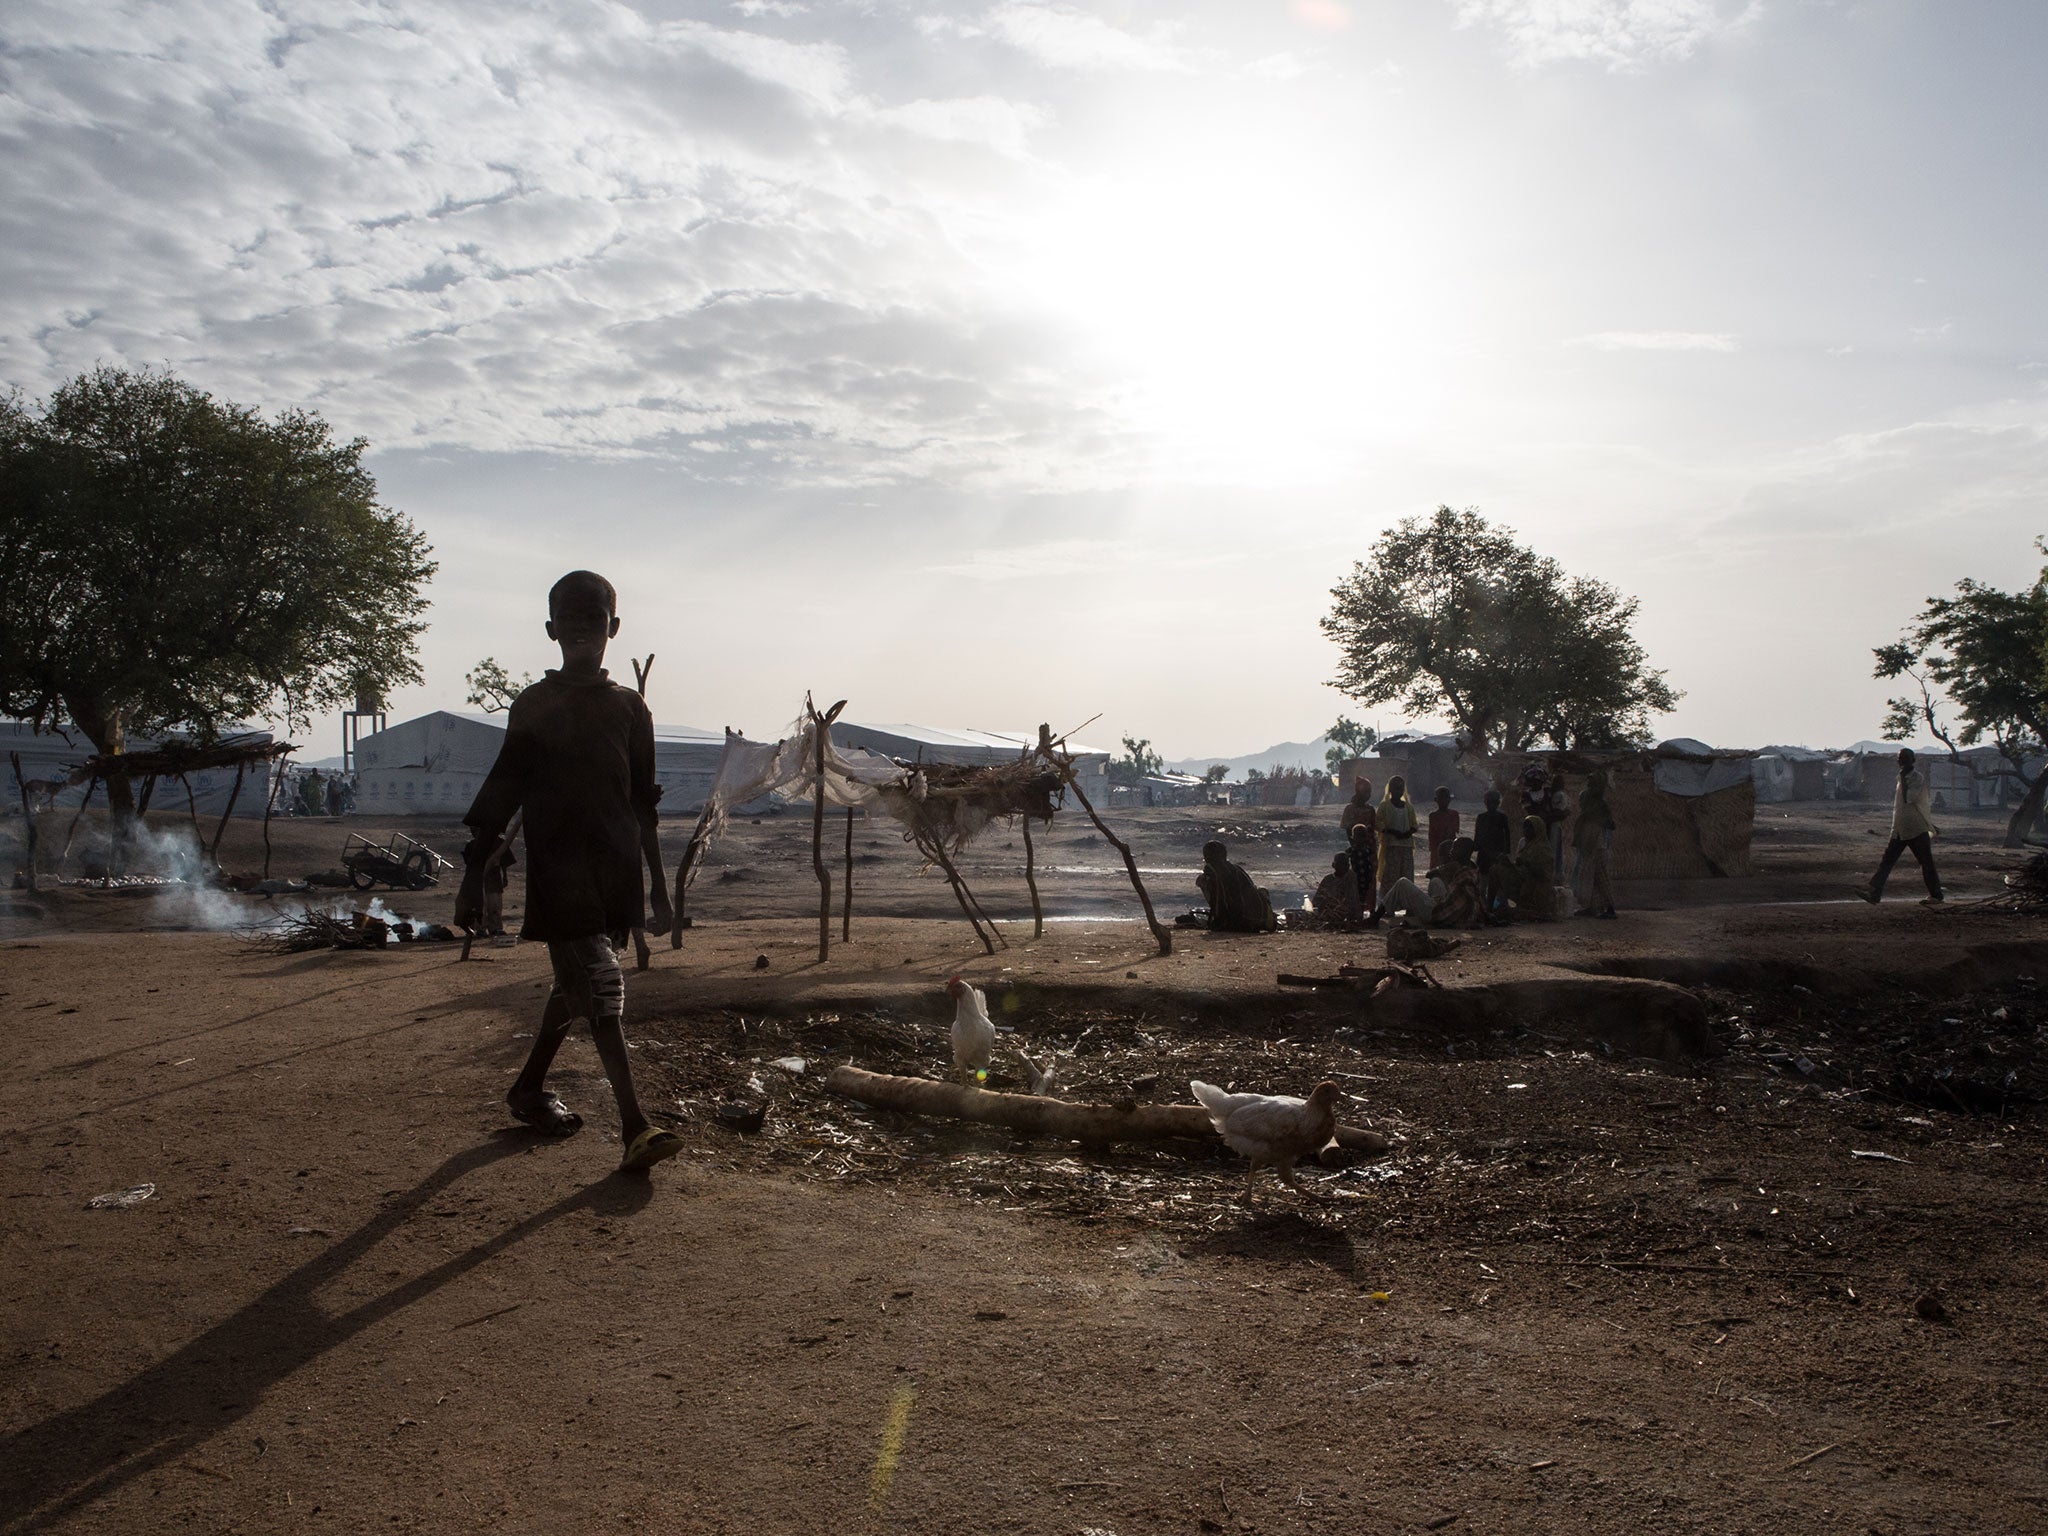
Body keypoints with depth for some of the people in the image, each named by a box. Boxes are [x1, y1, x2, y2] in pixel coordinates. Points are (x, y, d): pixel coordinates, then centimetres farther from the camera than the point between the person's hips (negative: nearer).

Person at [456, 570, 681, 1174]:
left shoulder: (629, 708, 11)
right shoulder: (533, 707, 1)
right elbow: (500, 796, 3)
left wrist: (658, 883, 14)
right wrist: (473, 876, 0)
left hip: (615, 874, 5)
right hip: (559, 871, -4)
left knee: (575, 986, 15)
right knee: (603, 988, -13)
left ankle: (529, 1089, 36)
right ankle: (635, 1130, -16)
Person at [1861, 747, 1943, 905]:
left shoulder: (1918, 778, -12)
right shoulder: (1904, 778, 14)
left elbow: (1908, 798, -24)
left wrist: (1903, 778, -19)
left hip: (1917, 829, -8)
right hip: (1900, 830, 8)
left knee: (1926, 863, 2)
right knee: (1886, 861, -2)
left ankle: (1936, 896, 13)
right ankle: (1874, 893, -8)